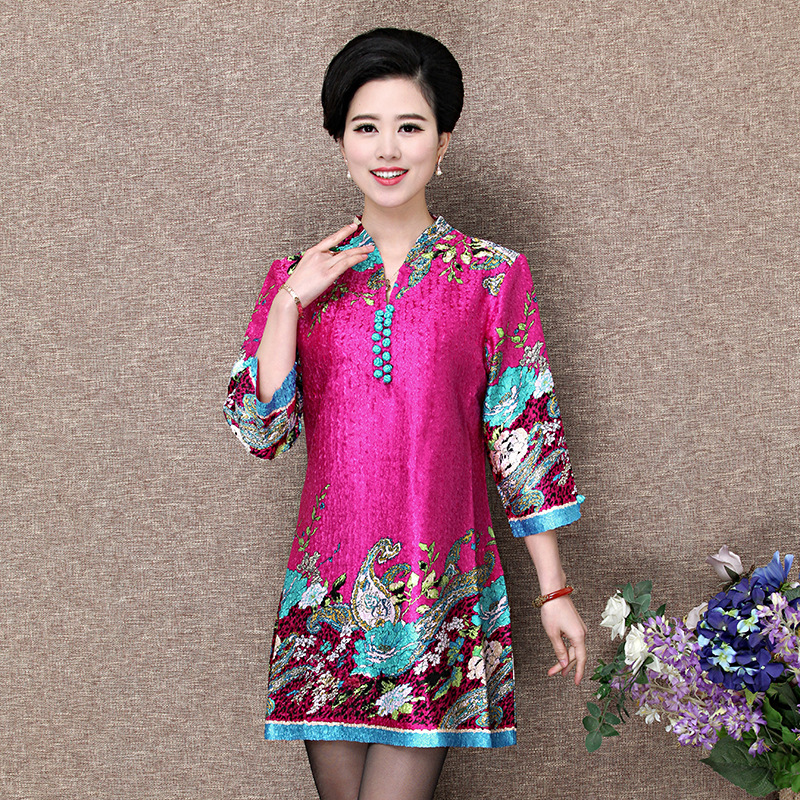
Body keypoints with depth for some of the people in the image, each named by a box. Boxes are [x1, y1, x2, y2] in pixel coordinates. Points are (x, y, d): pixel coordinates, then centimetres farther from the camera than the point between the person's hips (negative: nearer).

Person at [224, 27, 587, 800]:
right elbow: (258, 429, -3)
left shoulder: (491, 275, 0)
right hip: (329, 583, 2)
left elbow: (525, 438, 1)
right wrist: (291, 300, -11)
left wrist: (554, 590, 0)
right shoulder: (299, 279, 6)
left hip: (440, 589, -2)